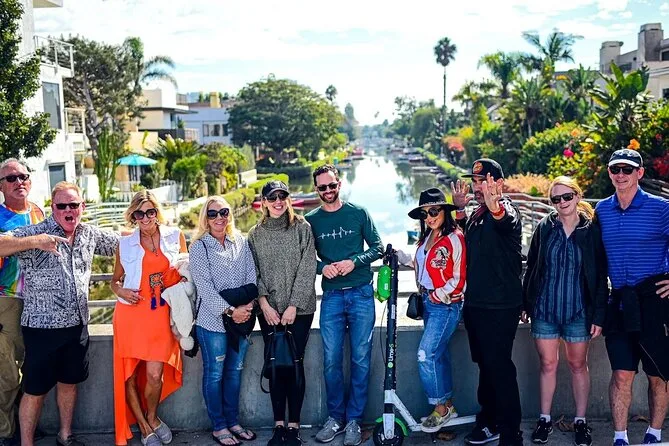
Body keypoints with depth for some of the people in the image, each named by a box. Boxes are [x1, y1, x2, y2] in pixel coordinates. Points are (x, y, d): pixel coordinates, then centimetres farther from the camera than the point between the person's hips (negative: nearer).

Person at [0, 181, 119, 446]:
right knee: (36, 390, 4)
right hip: (42, 327, -5)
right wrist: (34, 242, -37)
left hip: (77, 325, 5)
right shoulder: (34, 233, -11)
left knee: (69, 382, 19)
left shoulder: (90, 234, 5)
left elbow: (118, 243, 21)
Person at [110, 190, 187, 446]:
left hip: (161, 315, -1)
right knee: (130, 374, 3)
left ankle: (152, 418, 21)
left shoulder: (175, 236, 4)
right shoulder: (125, 244, 4)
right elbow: (115, 280, 15)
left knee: (155, 374, -9)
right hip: (131, 314, 1)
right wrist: (121, 292, -6)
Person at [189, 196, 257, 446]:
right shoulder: (199, 247, -5)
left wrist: (248, 306, -9)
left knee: (235, 370, 13)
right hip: (212, 320, -4)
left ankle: (232, 422, 26)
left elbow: (251, 275, 5)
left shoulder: (241, 242, 7)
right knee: (214, 374, 5)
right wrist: (229, 311, -16)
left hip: (241, 317, 4)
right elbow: (204, 285, -12)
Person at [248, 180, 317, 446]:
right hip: (269, 311, 2)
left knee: (294, 365, -1)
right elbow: (254, 273, 6)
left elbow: (307, 270, -5)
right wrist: (264, 304, -7)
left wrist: (293, 306, -10)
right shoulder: (256, 234, 8)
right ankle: (278, 424, 14)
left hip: (299, 309, -2)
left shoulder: (302, 228, -1)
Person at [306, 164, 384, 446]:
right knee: (331, 361, 3)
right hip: (331, 296, 1)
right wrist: (322, 267, -11)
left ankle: (354, 420, 14)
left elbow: (378, 248, 3)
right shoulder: (311, 220, 6)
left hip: (361, 294, -1)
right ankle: (335, 418, 18)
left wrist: (354, 262, -13)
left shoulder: (358, 213, 3)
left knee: (361, 359, 2)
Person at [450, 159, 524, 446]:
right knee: (485, 365, 17)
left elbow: (508, 222, -36)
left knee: (499, 367, -6)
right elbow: (467, 240, 22)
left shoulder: (506, 209, -12)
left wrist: (494, 206, -60)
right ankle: (489, 422, 30)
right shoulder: (478, 213, 15)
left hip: (499, 306, -9)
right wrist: (460, 210, 7)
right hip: (475, 303, 9)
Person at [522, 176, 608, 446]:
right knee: (548, 364, 9)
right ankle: (545, 419, 22)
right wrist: (525, 304, 3)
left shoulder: (591, 231, -4)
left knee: (578, 365, 11)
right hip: (544, 309, 1)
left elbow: (600, 277, -2)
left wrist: (599, 315, -6)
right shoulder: (544, 228, 1)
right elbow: (531, 267, 6)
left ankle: (580, 421, 25)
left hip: (578, 311, -1)